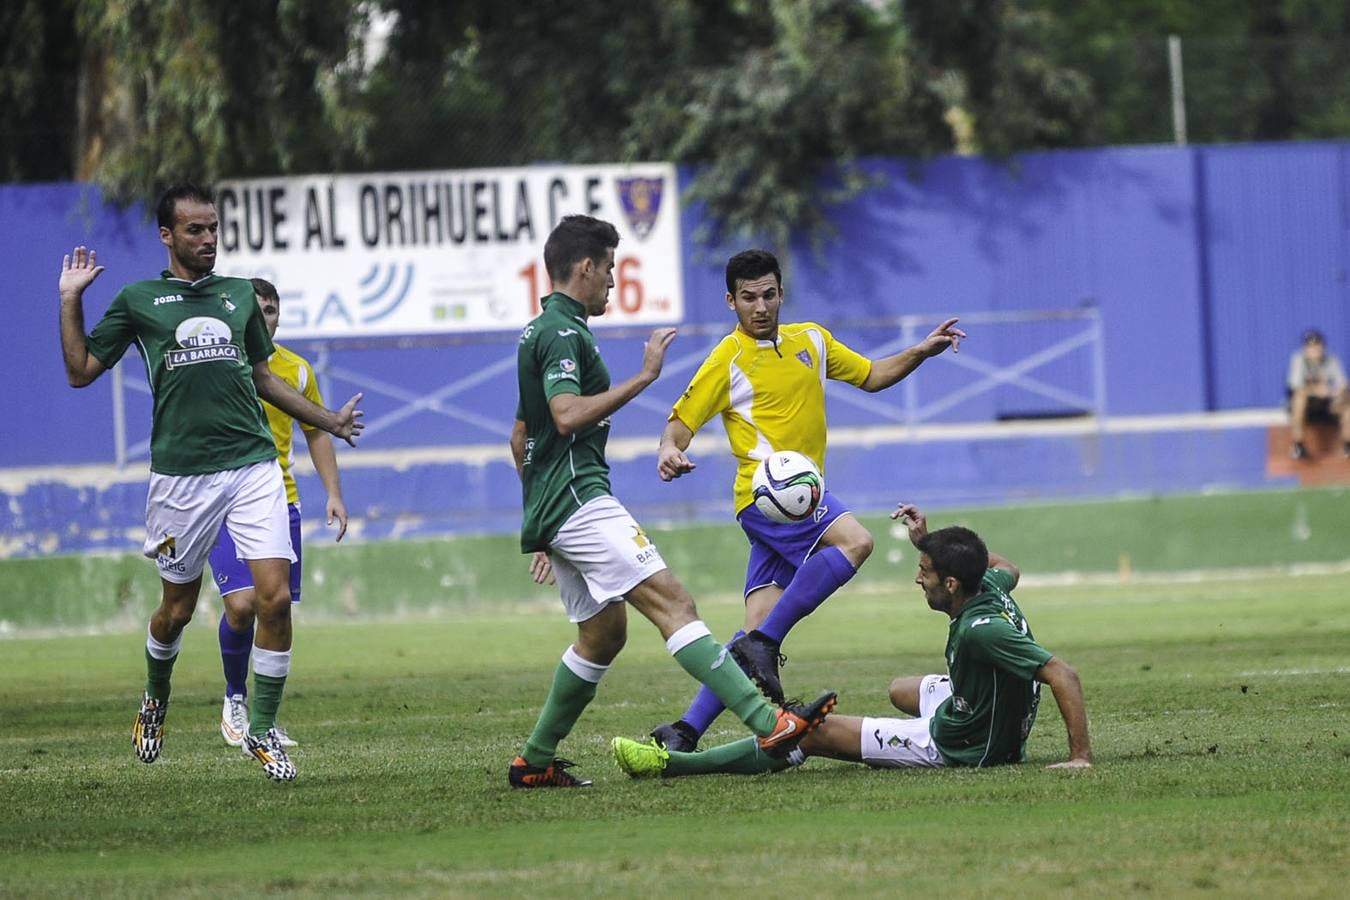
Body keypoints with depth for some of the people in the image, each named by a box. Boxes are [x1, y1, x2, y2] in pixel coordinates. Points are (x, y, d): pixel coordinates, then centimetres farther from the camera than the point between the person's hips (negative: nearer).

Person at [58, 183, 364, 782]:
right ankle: (155, 700, 38)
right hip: (181, 474, -2)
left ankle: (262, 732, 1)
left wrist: (328, 421, 28)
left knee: (275, 596, -11)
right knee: (178, 608, 7)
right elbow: (81, 371, 6)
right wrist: (70, 300, 0)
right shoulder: (137, 301, 5)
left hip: (253, 465, 2)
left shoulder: (240, 295, 14)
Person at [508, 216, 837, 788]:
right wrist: (643, 376, -21)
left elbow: (520, 435, 28)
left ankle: (535, 762, 19)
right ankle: (769, 723, -30)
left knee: (603, 633, 16)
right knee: (671, 601, -19)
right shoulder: (562, 332, -10)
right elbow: (568, 415, -25)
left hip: (553, 513, 11)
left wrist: (539, 527, 31)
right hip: (580, 499, -11)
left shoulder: (542, 332, 22)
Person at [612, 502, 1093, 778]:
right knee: (900, 689, 37)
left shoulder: (981, 629, -33)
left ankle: (673, 763, 4)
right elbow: (1007, 567, 20)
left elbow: (1062, 674, -37)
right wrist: (928, 541, 12)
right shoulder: (991, 586, -7)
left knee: (817, 731, -4)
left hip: (957, 745, -9)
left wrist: (1081, 757, -38)